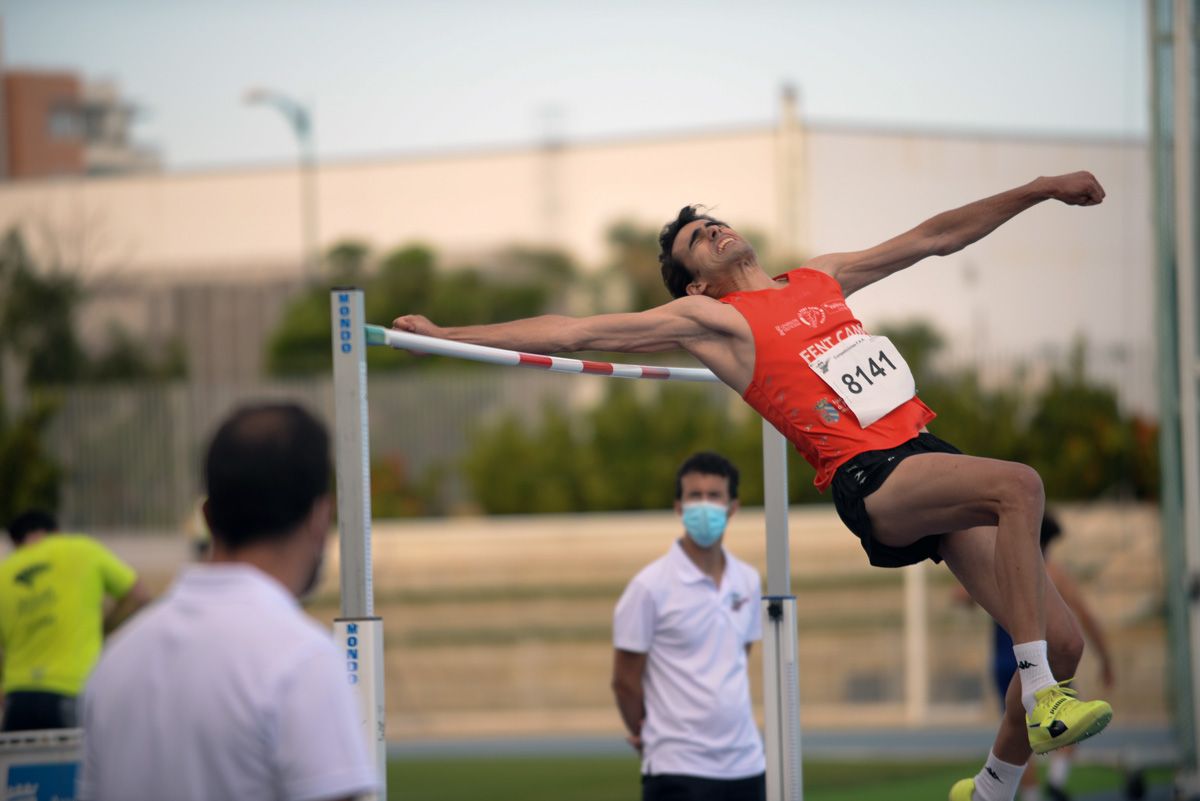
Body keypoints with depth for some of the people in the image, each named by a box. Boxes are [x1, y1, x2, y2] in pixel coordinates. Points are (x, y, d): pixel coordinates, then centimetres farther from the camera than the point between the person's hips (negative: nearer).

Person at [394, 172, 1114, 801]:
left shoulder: (820, 279, 24)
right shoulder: (712, 319, 7)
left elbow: (935, 238, 31)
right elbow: (571, 334, 5)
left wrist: (1038, 191, 31)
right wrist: (445, 334, 3)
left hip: (929, 451, 7)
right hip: (871, 479, -7)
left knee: (1062, 642, -1)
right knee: (1020, 483, -34)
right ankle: (1041, 700, -34)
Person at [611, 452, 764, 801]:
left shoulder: (748, 582, 9)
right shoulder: (650, 586, -9)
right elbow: (625, 680, -3)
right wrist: (649, 737, 7)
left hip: (746, 763, 6)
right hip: (679, 770, -6)